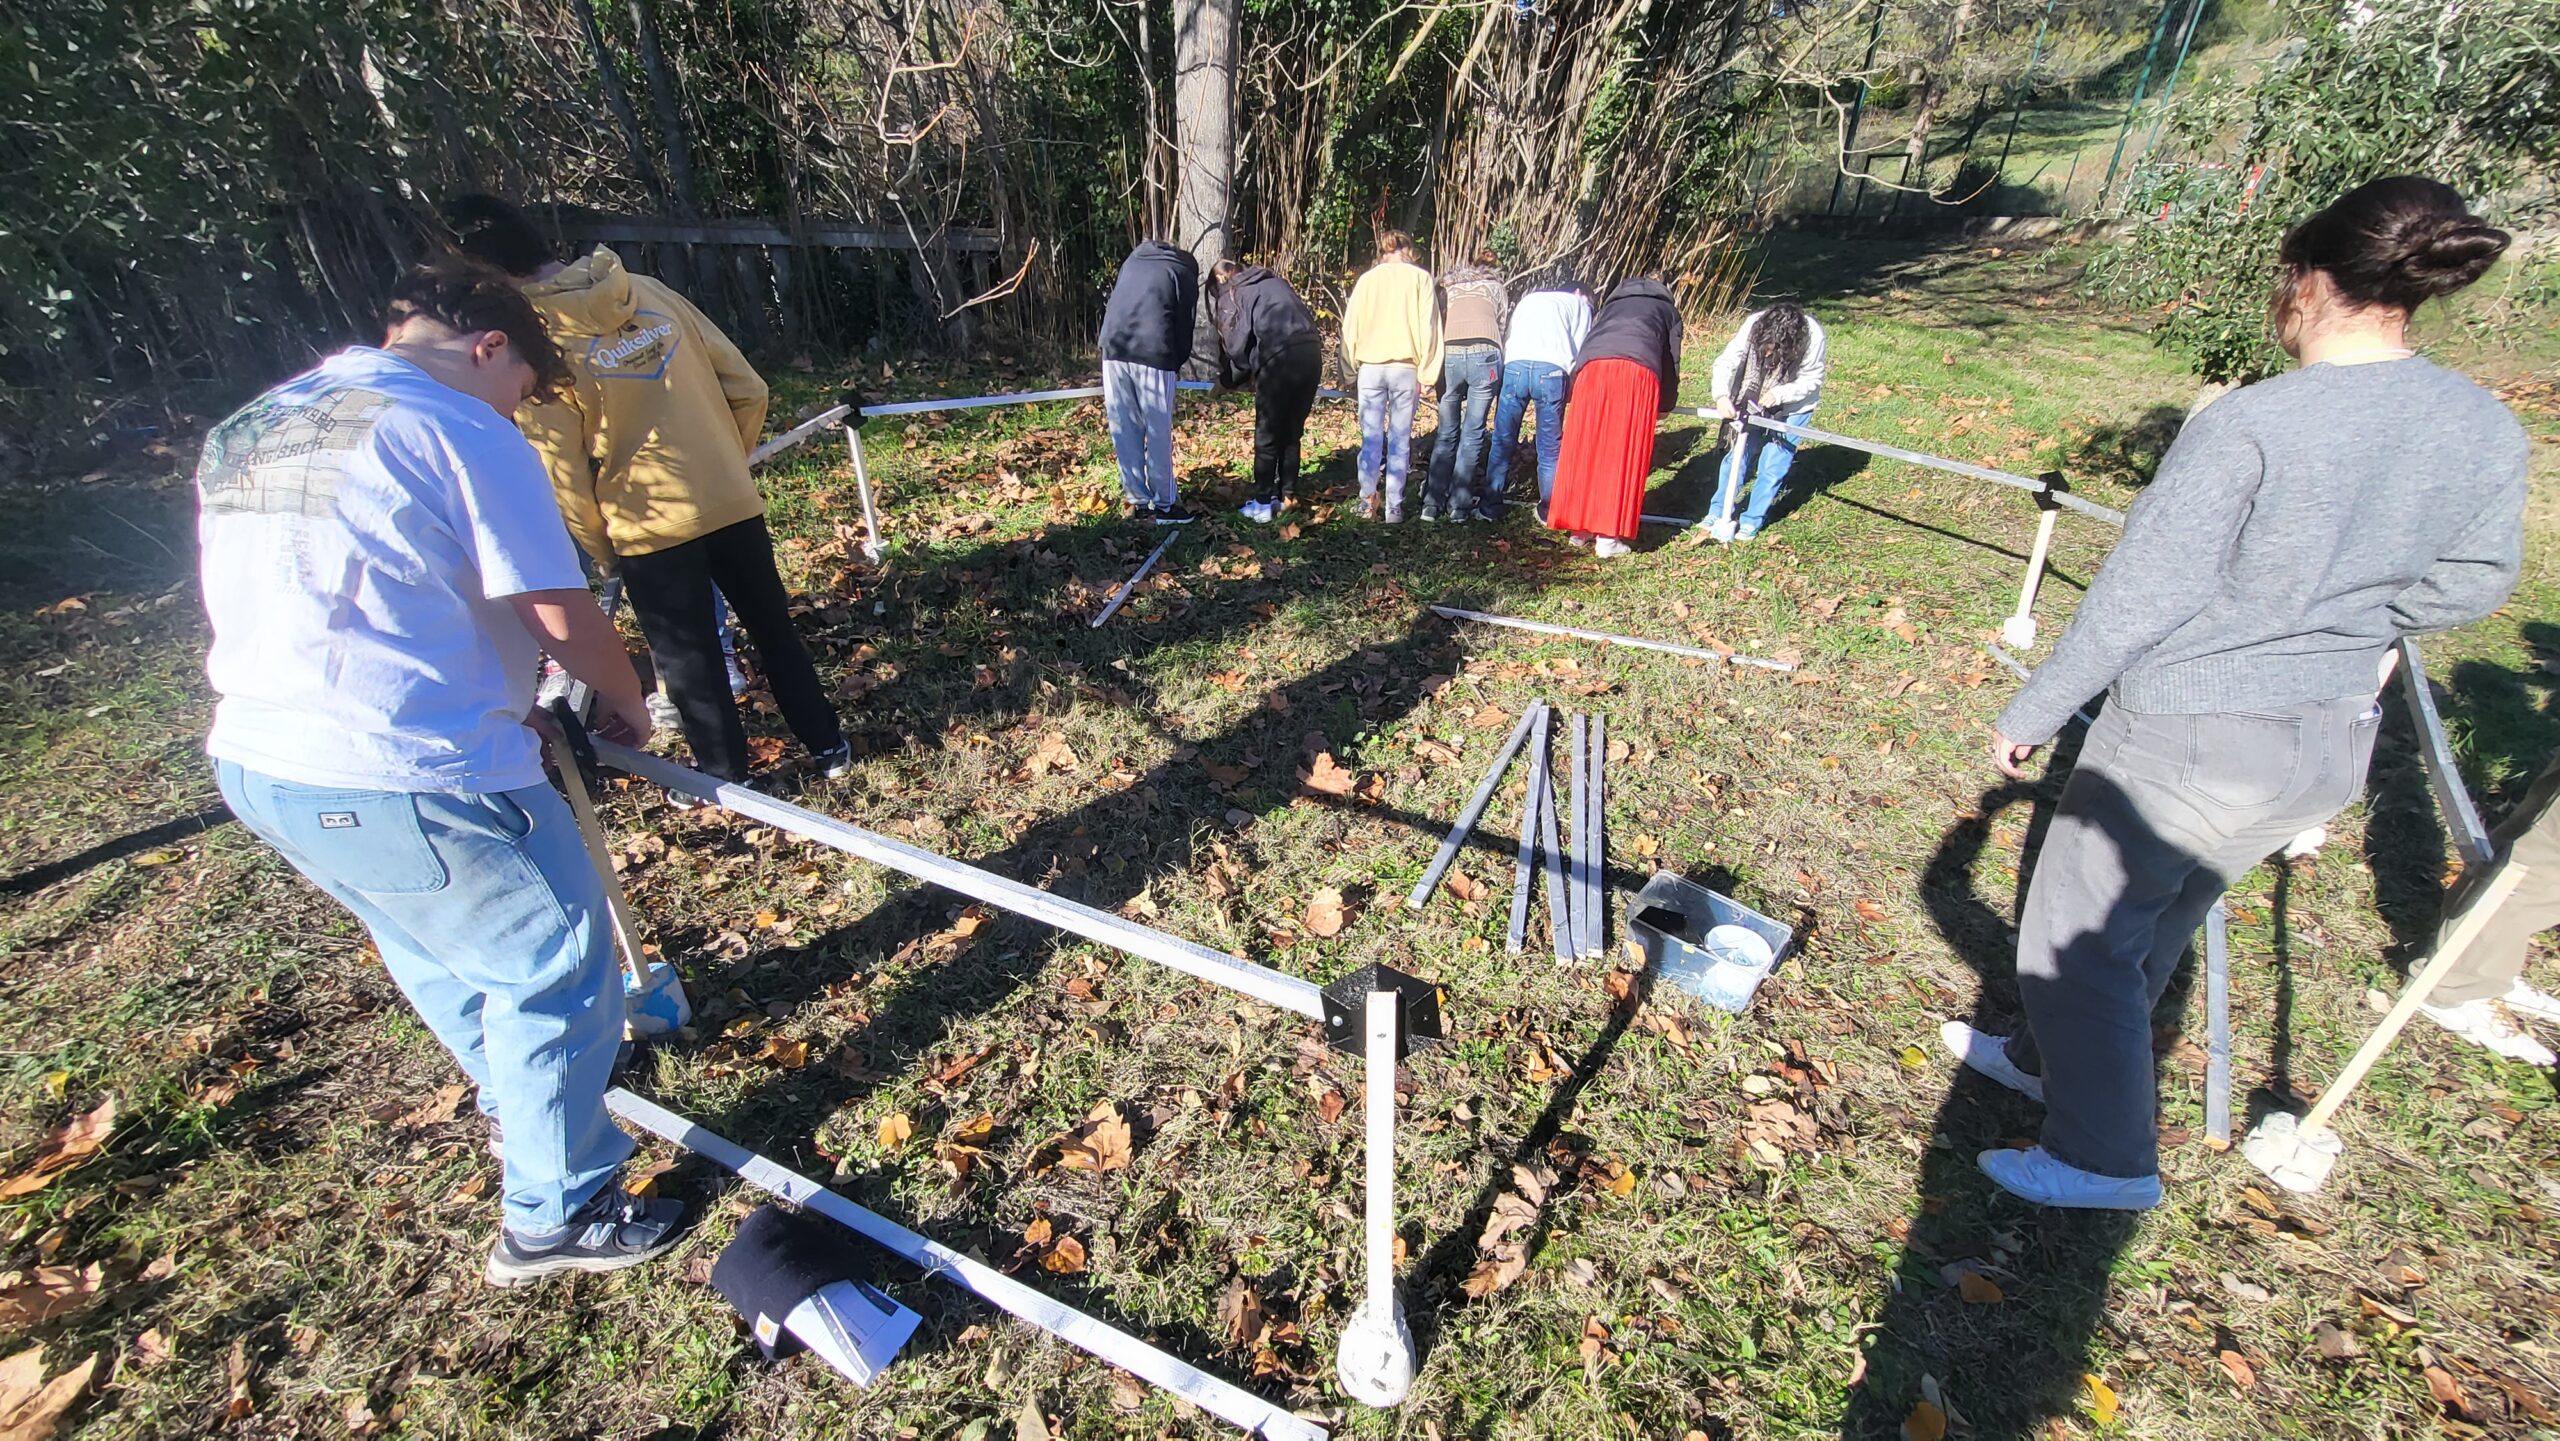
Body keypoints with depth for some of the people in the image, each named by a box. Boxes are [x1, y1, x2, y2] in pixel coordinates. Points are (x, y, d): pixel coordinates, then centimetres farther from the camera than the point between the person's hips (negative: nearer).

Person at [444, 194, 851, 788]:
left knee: (688, 660, 12)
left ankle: (727, 774, 26)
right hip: (732, 503, 4)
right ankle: (827, 743, 28)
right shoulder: (649, 292, 1)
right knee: (772, 626, 17)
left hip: (650, 527, -4)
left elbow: (564, 476, -8)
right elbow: (746, 388, 3)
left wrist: (601, 551, 7)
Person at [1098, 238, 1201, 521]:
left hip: (1113, 352, 4)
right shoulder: (1184, 275, 13)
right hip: (1153, 357, -4)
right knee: (1158, 435, 3)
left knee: (1124, 433, 10)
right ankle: (1163, 505, 9)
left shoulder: (1133, 260, 27)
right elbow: (1184, 326, 9)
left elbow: (1112, 306, 26)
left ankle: (1138, 500, 14)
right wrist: (1177, 364, 24)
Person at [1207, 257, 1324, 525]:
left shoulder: (1230, 295, 11)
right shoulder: (1275, 281, 28)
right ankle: (1285, 496, 23)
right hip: (1311, 352, 6)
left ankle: (1262, 504, 9)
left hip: (1279, 360, -6)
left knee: (1267, 436, 5)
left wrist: (1227, 380, 19)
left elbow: (1237, 346, 1)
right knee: (1292, 432, 16)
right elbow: (1303, 315, 23)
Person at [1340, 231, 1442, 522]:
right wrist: (1425, 373, 1)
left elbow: (1350, 326, 7)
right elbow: (1428, 327, -1)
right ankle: (1394, 506, 4)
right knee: (1400, 439, 4)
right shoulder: (1420, 277, 3)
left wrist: (1355, 365, 14)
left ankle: (1368, 499, 2)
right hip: (1405, 368, -1)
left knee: (1371, 437, 8)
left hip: (1371, 367, 1)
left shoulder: (1367, 279, 8)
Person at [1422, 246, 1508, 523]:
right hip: (1484, 355, -1)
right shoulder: (1497, 287, 24)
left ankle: (1432, 504, 4)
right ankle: (1459, 506, 0)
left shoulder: (1448, 288, 28)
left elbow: (1436, 326, 23)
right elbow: (1504, 326, 19)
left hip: (1448, 355, 2)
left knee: (1446, 434, 10)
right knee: (1472, 434, 3)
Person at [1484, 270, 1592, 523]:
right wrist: (1570, 387, 26)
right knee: (1551, 446, 8)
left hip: (1514, 366, 2)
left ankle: (1490, 507, 13)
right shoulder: (1579, 305, 25)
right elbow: (1580, 351, 16)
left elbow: (1507, 338, 28)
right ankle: (1549, 509, 15)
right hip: (1552, 369, -2)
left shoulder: (1527, 299, 36)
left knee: (1502, 441, 10)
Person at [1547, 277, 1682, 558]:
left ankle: (1580, 528, 11)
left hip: (1591, 365, 2)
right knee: (1623, 455, 0)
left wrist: (1571, 394, 45)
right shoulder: (1668, 310, 34)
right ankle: (1608, 537, -2)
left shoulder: (1611, 305, 40)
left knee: (1585, 450, 6)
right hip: (1638, 369, -2)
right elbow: (1671, 361, 33)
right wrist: (1665, 404, 47)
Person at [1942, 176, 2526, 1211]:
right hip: (2335, 745, 8)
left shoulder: (2248, 424, -21)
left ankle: (2106, 1159, 21)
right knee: (2157, 923, 24)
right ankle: (2053, 1061, 44)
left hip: (2189, 735, -7)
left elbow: (2142, 595, -20)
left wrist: (2031, 713, -11)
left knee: (2078, 937, 9)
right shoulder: (2487, 430, 0)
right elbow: (2474, 582, 11)